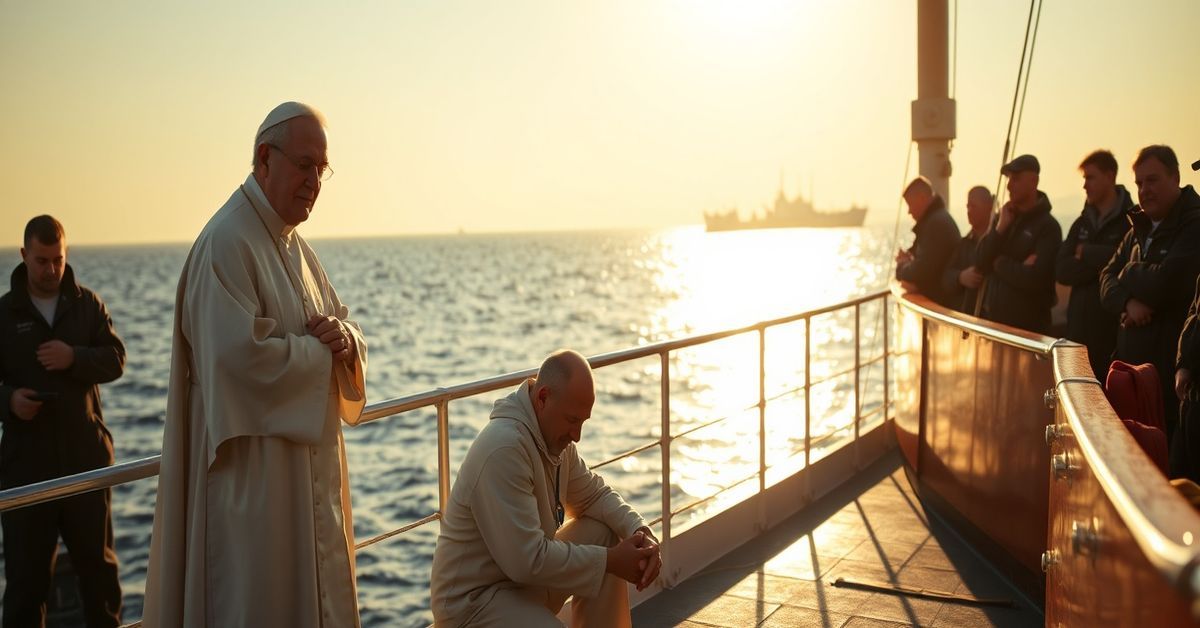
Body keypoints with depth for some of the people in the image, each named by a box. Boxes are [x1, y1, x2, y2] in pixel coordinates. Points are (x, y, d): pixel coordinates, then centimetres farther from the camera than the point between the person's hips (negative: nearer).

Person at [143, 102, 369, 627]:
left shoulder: (294, 245, 13)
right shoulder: (227, 242, -15)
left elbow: (346, 333, 15)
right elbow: (245, 355, -26)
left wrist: (345, 336, -8)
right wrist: (320, 347, -11)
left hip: (310, 463, 9)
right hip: (253, 473, -9)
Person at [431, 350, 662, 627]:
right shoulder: (504, 448, -27)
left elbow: (594, 494, 12)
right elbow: (527, 561, -28)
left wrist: (639, 532, -8)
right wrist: (610, 561, -19)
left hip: (530, 575, 9)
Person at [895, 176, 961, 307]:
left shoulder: (937, 223, -19)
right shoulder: (936, 219, 15)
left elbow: (922, 271, -24)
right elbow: (926, 262, 22)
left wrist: (902, 266, -5)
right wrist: (908, 261, 1)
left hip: (937, 304, -10)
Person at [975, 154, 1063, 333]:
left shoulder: (1048, 226, -11)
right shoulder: (1003, 218, 10)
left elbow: (1034, 279, -20)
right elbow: (981, 263, 2)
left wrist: (999, 263, -6)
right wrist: (999, 229, -9)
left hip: (1027, 325, -5)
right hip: (992, 318, 5)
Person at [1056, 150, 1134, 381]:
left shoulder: (1132, 221, -5)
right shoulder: (1082, 223, 15)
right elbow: (1061, 270, 3)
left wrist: (1088, 254, -7)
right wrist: (1102, 262, -10)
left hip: (1114, 328, -6)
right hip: (1080, 329, 6)